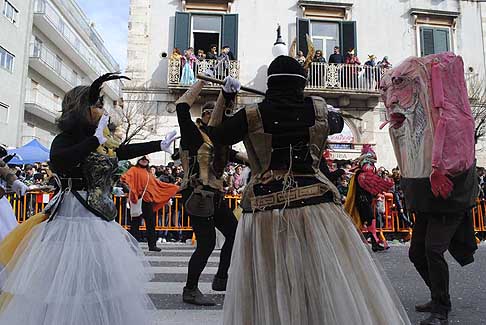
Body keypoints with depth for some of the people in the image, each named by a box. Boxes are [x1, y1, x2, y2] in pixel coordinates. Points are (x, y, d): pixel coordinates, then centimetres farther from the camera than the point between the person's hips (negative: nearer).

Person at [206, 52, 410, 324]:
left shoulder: (252, 116, -1)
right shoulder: (318, 110, 4)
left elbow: (213, 137, 10)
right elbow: (338, 122, 26)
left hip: (264, 213, 0)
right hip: (315, 207, 1)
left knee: (267, 300, 12)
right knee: (337, 294, 11)